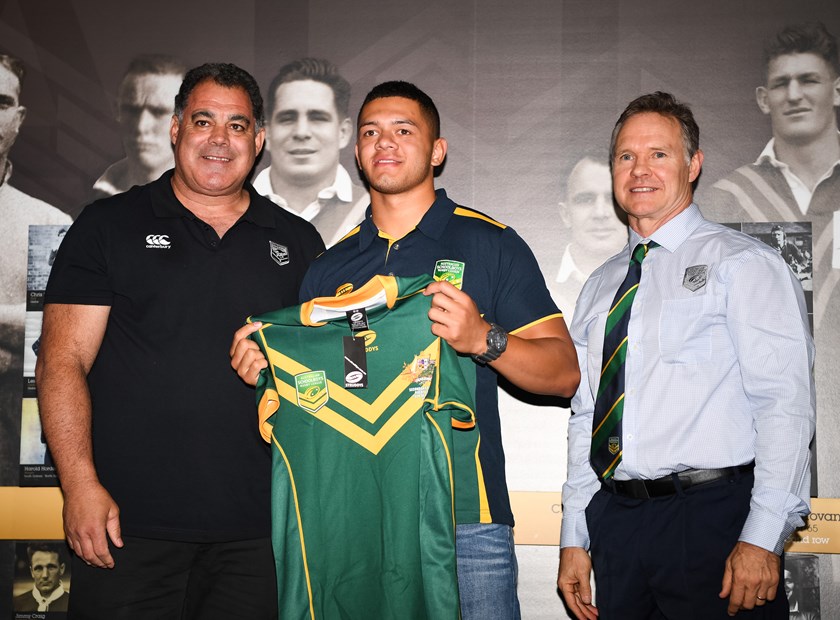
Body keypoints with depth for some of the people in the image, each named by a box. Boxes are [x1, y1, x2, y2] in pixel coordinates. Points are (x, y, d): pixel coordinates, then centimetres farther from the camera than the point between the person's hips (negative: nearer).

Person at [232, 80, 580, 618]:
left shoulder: (491, 244, 2)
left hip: (465, 519, -3)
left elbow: (564, 371, -3)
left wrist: (484, 339, -20)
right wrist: (264, 370, -1)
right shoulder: (329, 268, 13)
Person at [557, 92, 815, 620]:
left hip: (712, 517, -5)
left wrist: (762, 538, -18)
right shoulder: (600, 287, 16)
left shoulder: (742, 263, -2)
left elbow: (785, 404, -11)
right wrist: (574, 537, 12)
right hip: (614, 520, 5)